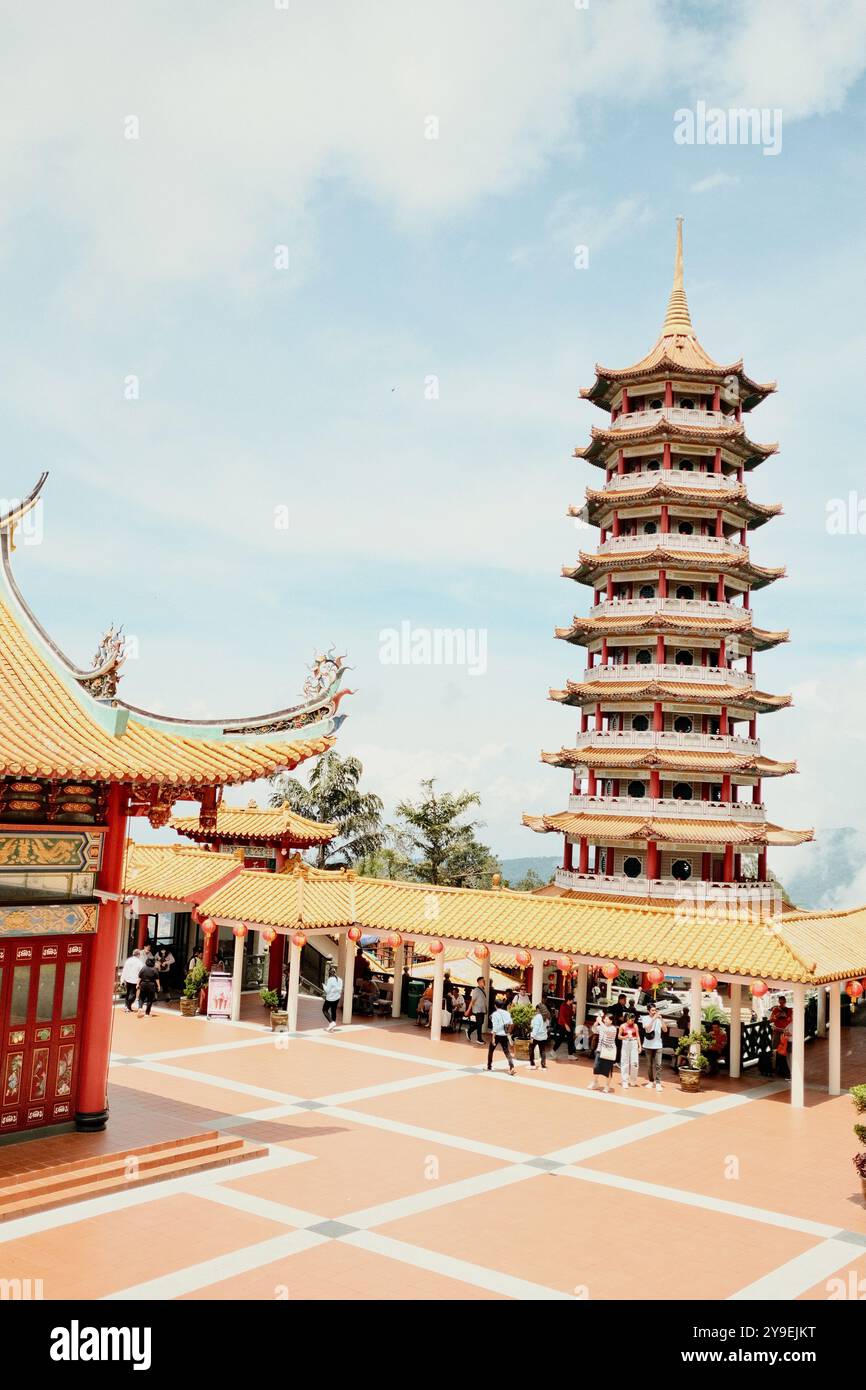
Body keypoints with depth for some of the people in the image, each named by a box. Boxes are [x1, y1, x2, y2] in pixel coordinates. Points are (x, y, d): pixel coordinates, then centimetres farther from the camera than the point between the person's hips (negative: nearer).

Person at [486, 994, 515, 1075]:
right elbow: (511, 1024, 1)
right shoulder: (507, 1013, 3)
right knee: (507, 1052, 1)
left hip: (496, 1035, -4)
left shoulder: (495, 1014, -12)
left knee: (490, 1050, 17)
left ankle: (489, 1067, 27)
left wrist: (493, 1037, -16)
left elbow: (495, 1027, -17)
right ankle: (511, 1067, -18)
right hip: (504, 1035, 4)